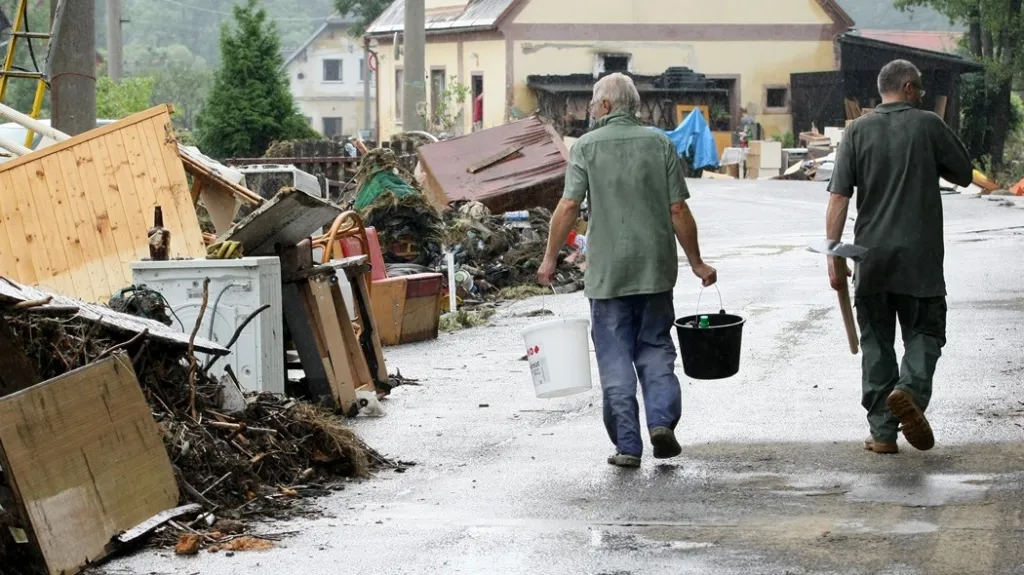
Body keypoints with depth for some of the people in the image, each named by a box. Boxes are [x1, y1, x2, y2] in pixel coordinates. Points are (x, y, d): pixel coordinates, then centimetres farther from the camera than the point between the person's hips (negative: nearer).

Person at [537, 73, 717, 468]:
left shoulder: (587, 146, -2)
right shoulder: (659, 143, 4)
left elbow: (568, 206, -10)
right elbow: (678, 210, 1)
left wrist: (550, 258, -1)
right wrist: (697, 263, 10)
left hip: (607, 272, -2)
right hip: (655, 270, 2)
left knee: (615, 357, 5)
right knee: (655, 348, 14)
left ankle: (627, 445, 4)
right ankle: (662, 421, -5)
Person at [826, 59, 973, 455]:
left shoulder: (858, 131, 2)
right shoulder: (928, 125, -3)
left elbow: (839, 197, -4)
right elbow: (963, 175, 7)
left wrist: (833, 255, -3)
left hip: (872, 256, 2)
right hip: (920, 255, -2)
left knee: (876, 341, 9)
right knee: (924, 332, 10)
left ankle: (882, 433, 10)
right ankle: (910, 390, -19)